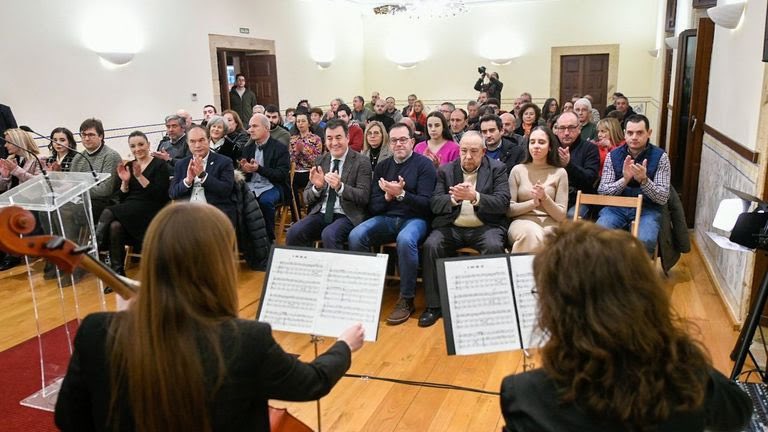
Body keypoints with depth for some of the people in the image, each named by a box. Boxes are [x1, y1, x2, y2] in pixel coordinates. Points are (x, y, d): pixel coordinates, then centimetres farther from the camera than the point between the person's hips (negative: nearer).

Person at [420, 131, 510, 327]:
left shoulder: (497, 169, 4)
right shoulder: (445, 170, 10)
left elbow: (503, 203, -8)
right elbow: (435, 204, 2)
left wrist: (475, 197, -25)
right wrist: (454, 198, -20)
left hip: (485, 227, -2)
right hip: (452, 227, 2)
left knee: (494, 247, -33)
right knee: (431, 245, -25)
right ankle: (434, 305, -13)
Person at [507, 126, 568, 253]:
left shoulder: (559, 173, 7)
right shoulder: (518, 170, 7)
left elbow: (561, 216, 4)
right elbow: (509, 210, 4)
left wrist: (544, 198, -13)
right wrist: (533, 202, -12)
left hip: (550, 224, 1)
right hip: (522, 221, 0)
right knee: (532, 233, -36)